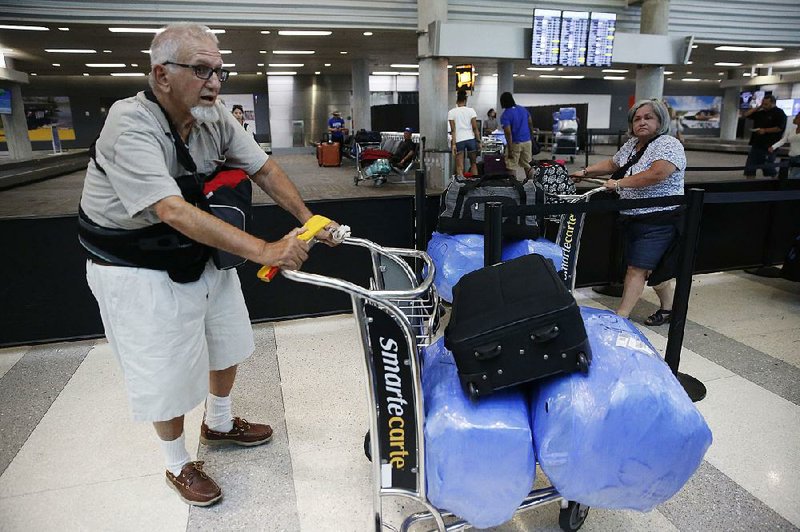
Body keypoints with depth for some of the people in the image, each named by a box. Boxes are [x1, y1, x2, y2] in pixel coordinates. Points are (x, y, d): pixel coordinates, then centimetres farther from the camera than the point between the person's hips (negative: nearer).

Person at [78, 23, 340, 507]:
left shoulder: (217, 117, -9)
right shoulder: (130, 126, -28)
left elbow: (264, 168, -3)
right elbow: (175, 212, -39)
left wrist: (309, 221, -14)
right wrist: (265, 251, -44)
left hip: (202, 254, 7)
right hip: (139, 272, -7)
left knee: (228, 342, 19)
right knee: (169, 375, 5)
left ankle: (220, 425, 46)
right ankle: (179, 465, 32)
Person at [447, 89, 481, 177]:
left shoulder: (451, 112, 0)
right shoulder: (471, 110, 2)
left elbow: (453, 130, -4)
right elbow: (475, 128, -1)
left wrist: (453, 144, -5)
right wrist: (478, 141, 5)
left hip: (459, 140, -1)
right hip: (471, 139, 1)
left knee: (459, 167, -1)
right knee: (473, 164, 16)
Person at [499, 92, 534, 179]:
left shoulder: (505, 115, -13)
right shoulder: (523, 109, 7)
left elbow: (508, 133, -18)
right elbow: (531, 124, 13)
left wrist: (510, 150, -17)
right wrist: (531, 136, 26)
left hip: (515, 143, -6)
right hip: (527, 141, 6)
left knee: (511, 167, 2)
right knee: (527, 165, 15)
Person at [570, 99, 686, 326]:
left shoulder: (668, 144, -14)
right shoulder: (632, 145, 12)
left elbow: (657, 173, -30)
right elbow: (612, 164, 25)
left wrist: (619, 183, -26)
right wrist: (585, 172, 17)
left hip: (658, 220, -8)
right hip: (634, 218, 8)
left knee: (637, 269, -8)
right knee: (651, 268, 17)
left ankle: (620, 317, -5)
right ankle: (669, 309, 34)